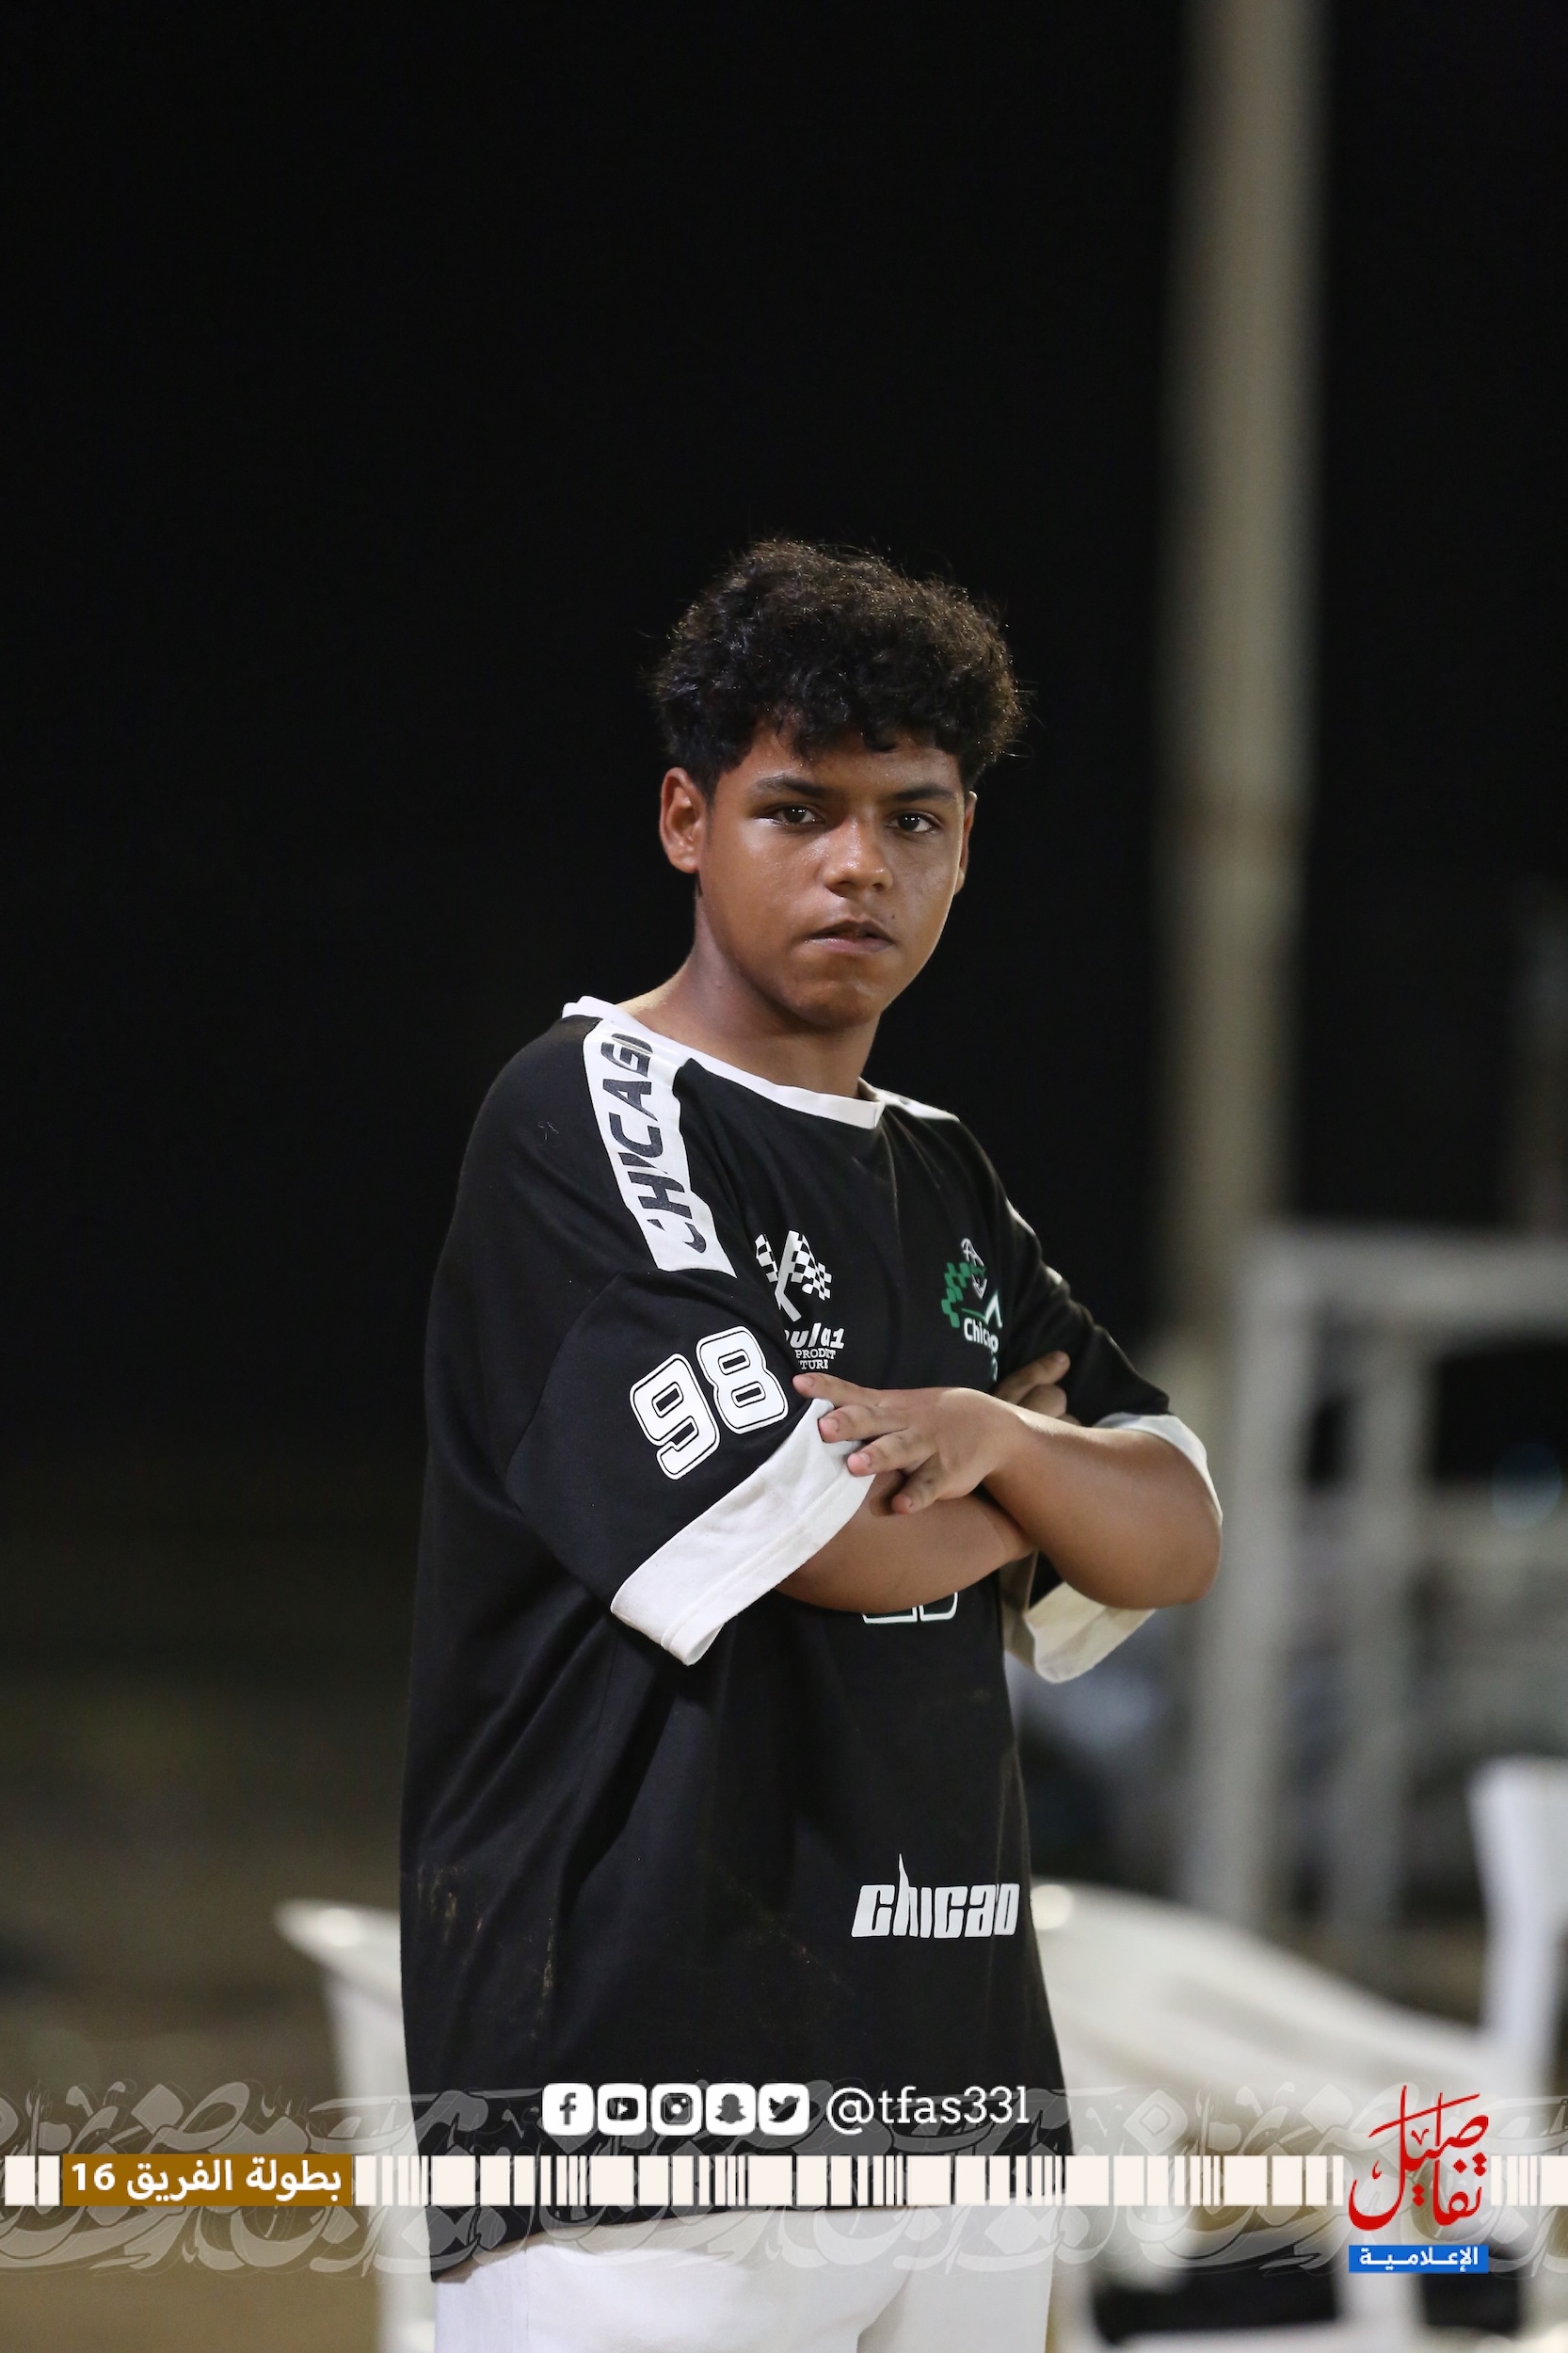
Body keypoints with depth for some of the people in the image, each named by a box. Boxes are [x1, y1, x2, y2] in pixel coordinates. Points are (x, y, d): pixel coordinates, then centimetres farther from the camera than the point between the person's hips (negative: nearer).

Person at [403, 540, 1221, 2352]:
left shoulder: (949, 1193, 18)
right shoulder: (587, 1116, -5)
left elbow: (1176, 1544, 12)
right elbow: (823, 1541, -15)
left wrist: (995, 1438, -9)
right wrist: (1033, 1484, 5)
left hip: (956, 2073, 7)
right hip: (652, 2082, -7)